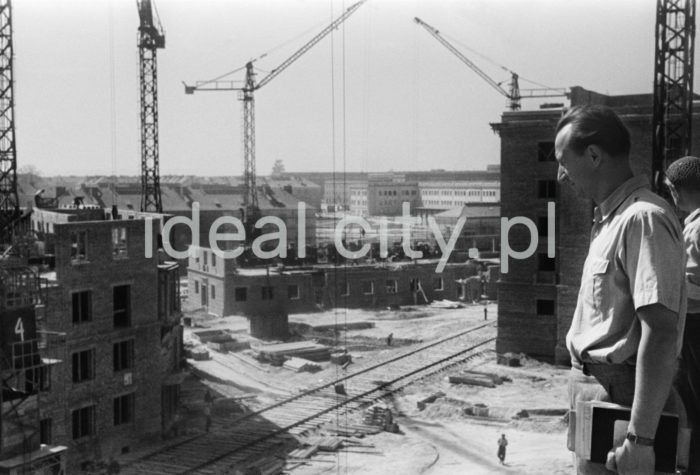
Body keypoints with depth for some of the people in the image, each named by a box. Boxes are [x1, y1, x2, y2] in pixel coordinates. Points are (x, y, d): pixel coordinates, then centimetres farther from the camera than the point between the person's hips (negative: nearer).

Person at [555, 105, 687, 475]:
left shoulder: (643, 219, -19)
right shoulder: (610, 218, 14)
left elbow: (661, 333, -25)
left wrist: (640, 437, -26)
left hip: (619, 396, -9)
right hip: (596, 389, 9)